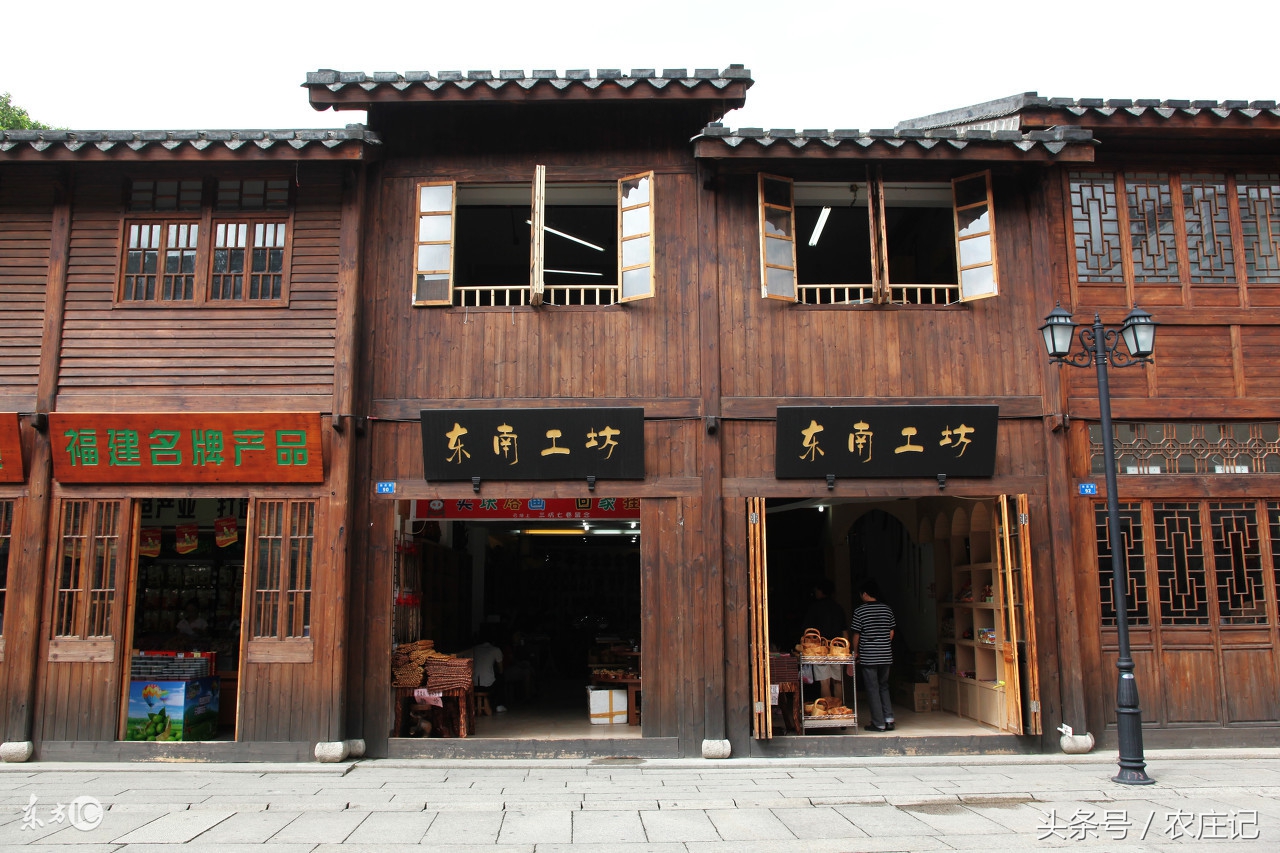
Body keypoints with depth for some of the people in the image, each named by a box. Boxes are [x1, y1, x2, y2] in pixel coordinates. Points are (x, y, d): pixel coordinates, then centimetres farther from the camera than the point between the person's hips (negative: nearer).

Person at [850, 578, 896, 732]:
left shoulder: (860, 611, -9)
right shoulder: (887, 609, 4)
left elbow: (856, 634, -6)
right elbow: (891, 632, 9)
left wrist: (855, 651, 8)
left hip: (868, 657, -5)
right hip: (886, 656, 5)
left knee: (872, 689, 2)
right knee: (884, 686, 17)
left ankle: (879, 723, 4)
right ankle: (889, 719, 8)